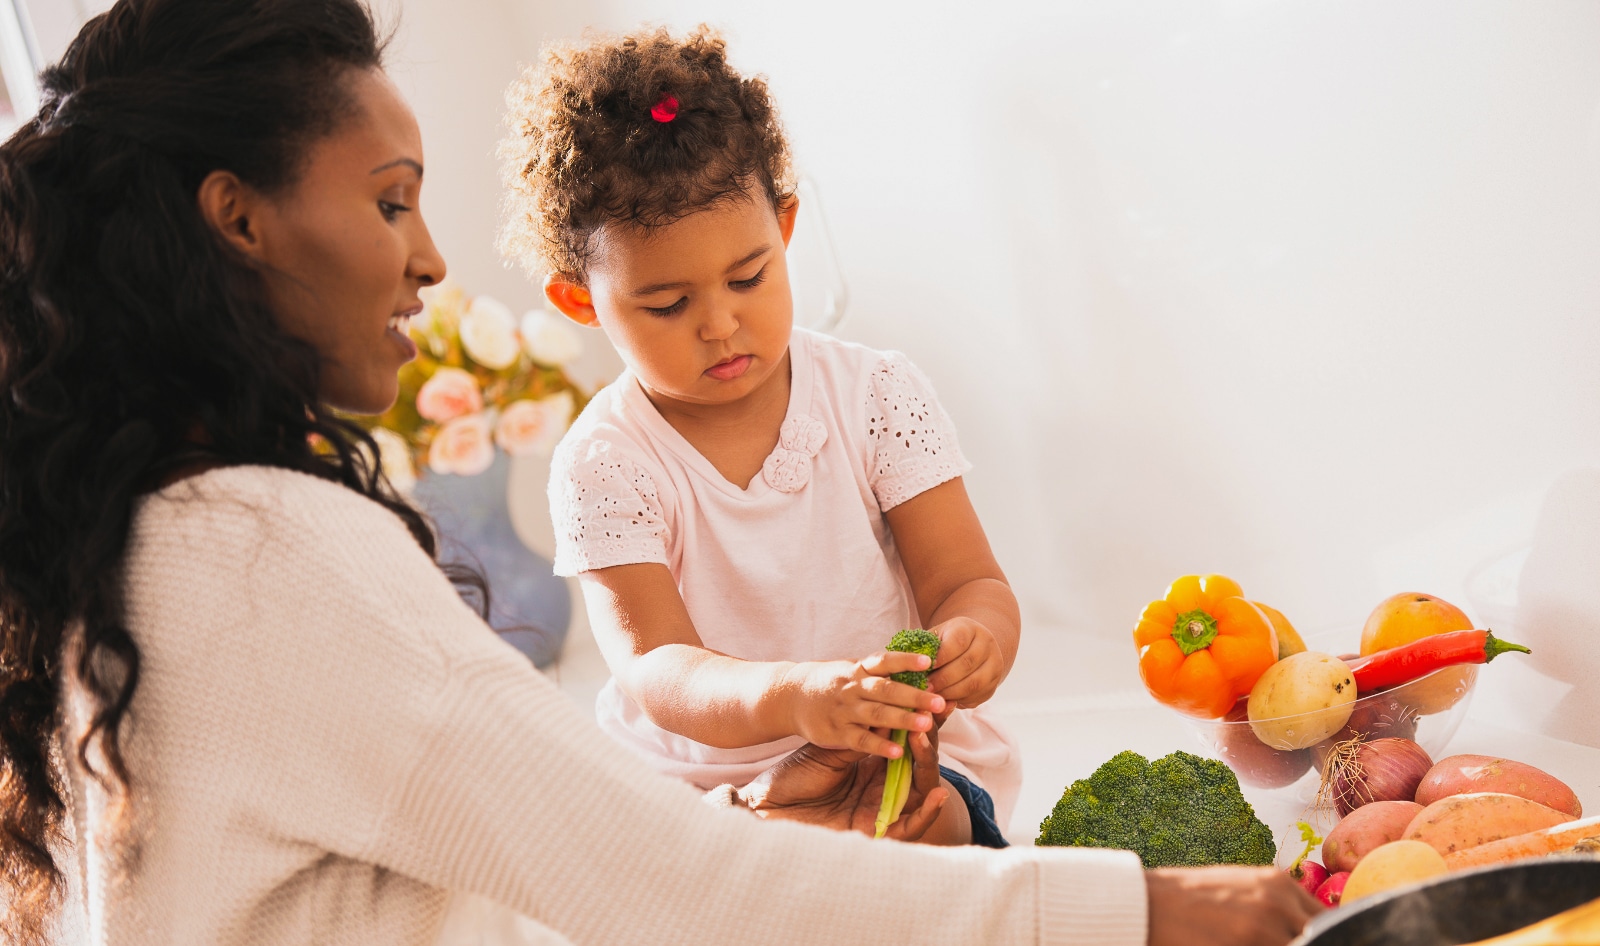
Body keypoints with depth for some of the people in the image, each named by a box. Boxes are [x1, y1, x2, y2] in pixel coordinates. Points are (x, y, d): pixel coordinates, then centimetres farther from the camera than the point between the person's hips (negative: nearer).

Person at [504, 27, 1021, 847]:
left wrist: (972, 637, -33)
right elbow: (654, 672, -21)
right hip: (693, 775, 1)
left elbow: (967, 580, -5)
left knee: (933, 820, -32)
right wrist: (791, 696, -44)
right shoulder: (602, 465, -9)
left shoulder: (880, 395, -2)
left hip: (906, 758, -1)